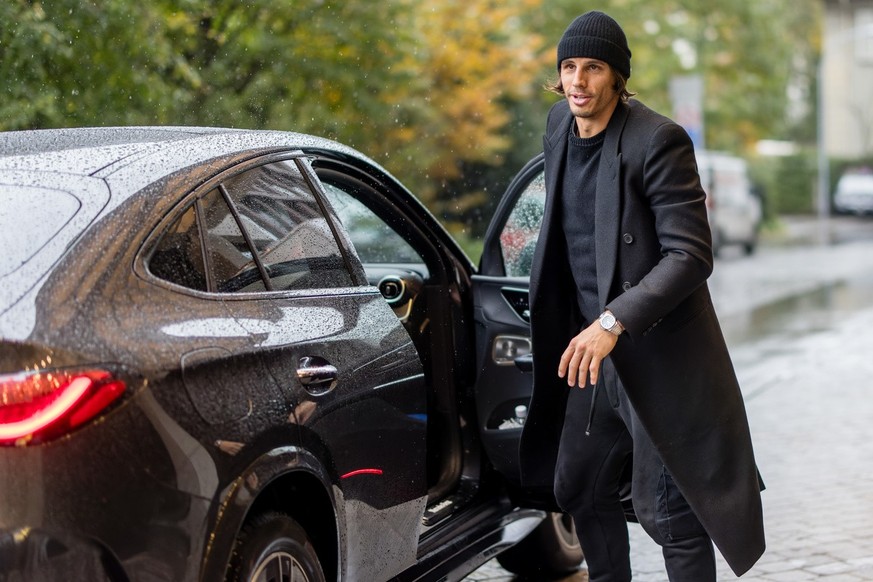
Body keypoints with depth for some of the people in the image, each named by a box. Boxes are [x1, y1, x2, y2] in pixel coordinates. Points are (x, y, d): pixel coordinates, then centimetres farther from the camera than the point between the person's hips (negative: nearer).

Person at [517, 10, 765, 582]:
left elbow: (692, 255, -23)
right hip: (592, 346, 8)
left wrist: (613, 323, -32)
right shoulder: (559, 126, 5)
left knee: (667, 511, -3)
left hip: (657, 355, -8)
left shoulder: (658, 140, -18)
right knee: (578, 489, 19)